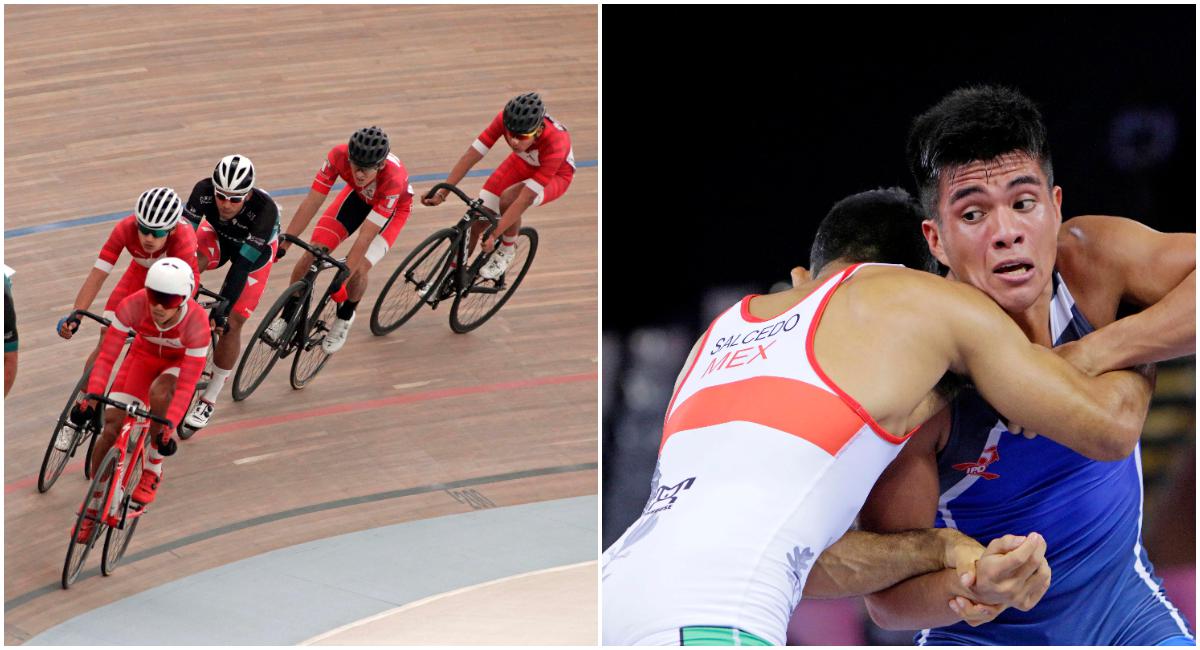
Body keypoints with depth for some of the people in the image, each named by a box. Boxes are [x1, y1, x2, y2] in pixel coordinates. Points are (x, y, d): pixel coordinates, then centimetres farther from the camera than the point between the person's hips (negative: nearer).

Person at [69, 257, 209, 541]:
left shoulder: (196, 321, -37)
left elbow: (186, 384, -36)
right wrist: (92, 397, -43)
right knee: (111, 429, -11)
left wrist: (169, 426, -47)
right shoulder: (133, 305, -33)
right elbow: (106, 356, -30)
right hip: (144, 356, 2)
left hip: (180, 362, -2)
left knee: (159, 394, -37)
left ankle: (153, 470, -14)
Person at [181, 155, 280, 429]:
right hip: (218, 235, 2)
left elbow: (242, 263, -40)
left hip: (256, 248, -2)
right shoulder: (204, 190, -35)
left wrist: (222, 309, -42)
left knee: (230, 324, -8)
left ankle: (209, 400, 9)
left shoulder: (265, 209, -41)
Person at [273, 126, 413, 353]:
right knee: (313, 253, -13)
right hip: (358, 195, 3)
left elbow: (366, 236, -39)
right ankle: (288, 315, 8)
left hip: (393, 207, -3)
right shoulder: (339, 156, -35)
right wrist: (282, 245, -29)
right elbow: (312, 202, -27)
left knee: (358, 269, -21)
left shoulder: (394, 179, -43)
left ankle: (345, 318, 9)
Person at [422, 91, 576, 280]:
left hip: (556, 174, -4)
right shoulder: (505, 119, -32)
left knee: (508, 199, -33)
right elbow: (471, 155, -25)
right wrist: (442, 193, -29)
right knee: (477, 220, -9)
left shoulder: (555, 143, -41)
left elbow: (525, 199, -39)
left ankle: (507, 250, -5)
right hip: (522, 163, 4)